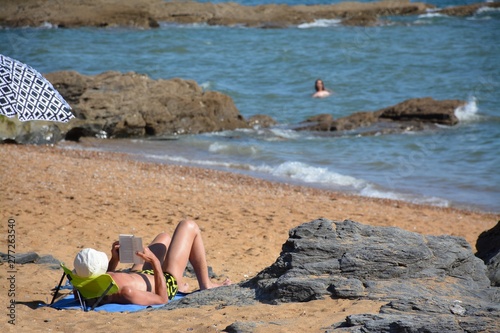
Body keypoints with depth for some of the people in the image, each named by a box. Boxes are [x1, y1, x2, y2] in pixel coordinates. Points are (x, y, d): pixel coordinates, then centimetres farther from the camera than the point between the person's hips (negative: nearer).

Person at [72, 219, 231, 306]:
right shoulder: (124, 292, -49)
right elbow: (162, 299, -30)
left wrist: (114, 259, -10)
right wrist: (156, 263, -31)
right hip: (167, 283, -7)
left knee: (164, 237, 33)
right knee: (189, 226, 9)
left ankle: (180, 286, 50)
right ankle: (206, 285, 26)